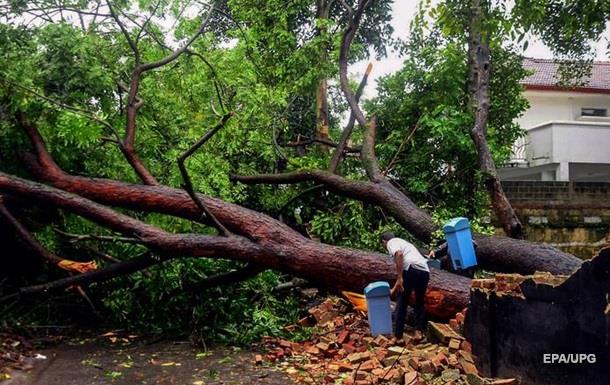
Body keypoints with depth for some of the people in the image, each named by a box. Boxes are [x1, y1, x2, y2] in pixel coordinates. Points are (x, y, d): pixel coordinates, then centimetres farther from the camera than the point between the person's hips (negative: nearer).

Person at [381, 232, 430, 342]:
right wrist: (394, 289, 49)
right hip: (425, 271, 7)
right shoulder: (404, 242, 36)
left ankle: (398, 336, 9)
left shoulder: (392, 242, 12)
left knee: (401, 304, 6)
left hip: (412, 269, -7)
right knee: (419, 302, 24)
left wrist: (400, 278, -16)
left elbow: (399, 254, -13)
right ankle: (418, 332, 18)